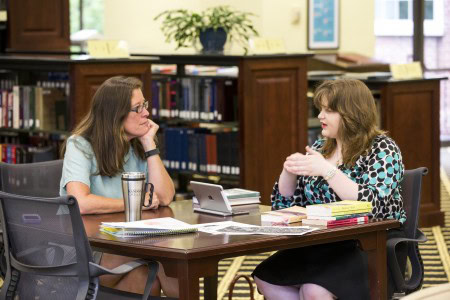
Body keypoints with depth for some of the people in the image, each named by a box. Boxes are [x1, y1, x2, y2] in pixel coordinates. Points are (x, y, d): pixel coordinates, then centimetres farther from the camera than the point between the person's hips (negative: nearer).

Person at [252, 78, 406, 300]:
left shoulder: (382, 149, -7)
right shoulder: (320, 148, 11)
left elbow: (373, 206, -23)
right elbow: (284, 203, 14)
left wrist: (327, 170, -28)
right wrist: (289, 171, -7)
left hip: (371, 248, -7)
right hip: (319, 244, 7)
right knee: (264, 278, -15)